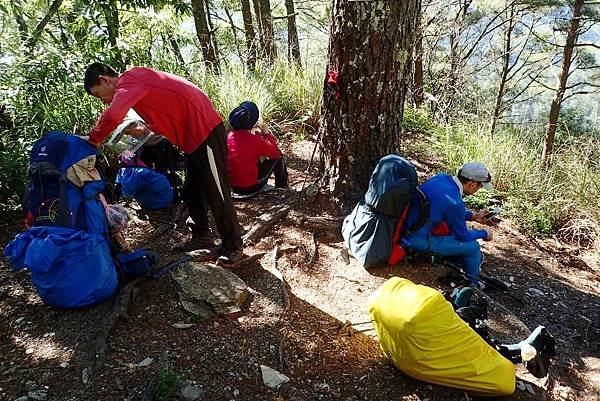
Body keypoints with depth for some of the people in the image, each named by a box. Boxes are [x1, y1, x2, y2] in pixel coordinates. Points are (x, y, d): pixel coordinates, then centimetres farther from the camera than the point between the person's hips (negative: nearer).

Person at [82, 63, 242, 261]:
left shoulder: (128, 81, -14)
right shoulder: (137, 80, 15)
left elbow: (111, 116, -32)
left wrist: (93, 139, -16)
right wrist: (145, 130, 11)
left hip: (206, 133, -10)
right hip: (195, 136, 10)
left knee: (216, 194, -1)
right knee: (192, 193, 18)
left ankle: (232, 245, 11)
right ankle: (201, 236, 31)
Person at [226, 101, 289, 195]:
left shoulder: (229, 136, -2)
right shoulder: (255, 140, -20)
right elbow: (276, 153, -5)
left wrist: (252, 133, 12)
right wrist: (267, 133, 1)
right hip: (251, 187, -6)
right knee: (278, 158, 10)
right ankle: (282, 188, 30)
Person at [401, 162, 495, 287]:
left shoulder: (442, 177, -1)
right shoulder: (454, 202, -25)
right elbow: (463, 236, -7)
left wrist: (473, 216, 21)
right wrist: (484, 234, 11)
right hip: (419, 239, -9)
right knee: (472, 247, -2)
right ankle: (472, 283, 25)